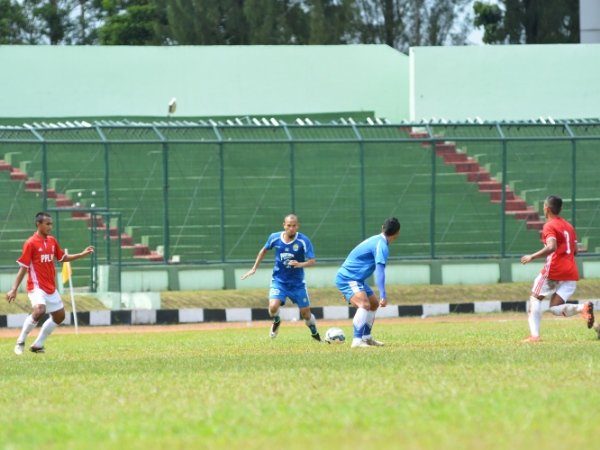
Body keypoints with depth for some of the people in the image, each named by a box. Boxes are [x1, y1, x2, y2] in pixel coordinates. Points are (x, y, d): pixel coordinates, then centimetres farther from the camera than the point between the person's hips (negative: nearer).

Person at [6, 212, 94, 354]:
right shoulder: (31, 243, -12)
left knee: (59, 316, 12)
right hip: (37, 286, -8)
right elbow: (23, 268, -12)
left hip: (51, 287, 8)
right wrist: (14, 290, -15)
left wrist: (82, 254, 12)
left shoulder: (52, 241, 8)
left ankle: (38, 344, 21)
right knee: (39, 310, -29)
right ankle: (20, 342, -11)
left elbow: (63, 258, 22)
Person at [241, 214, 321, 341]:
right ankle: (276, 322, 14)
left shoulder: (303, 241, -16)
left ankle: (315, 333, 35)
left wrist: (300, 264, -39)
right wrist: (254, 269, 15)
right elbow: (264, 250, 11)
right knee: (273, 307, -22)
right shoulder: (274, 238, -8)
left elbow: (312, 261, -18)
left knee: (306, 313, 4)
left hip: (297, 283, -1)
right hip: (279, 281, 1)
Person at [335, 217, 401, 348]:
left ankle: (366, 337, 34)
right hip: (347, 278, -10)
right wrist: (383, 295, -35)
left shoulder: (376, 240, 11)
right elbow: (380, 271, -29)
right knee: (364, 304, -30)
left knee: (374, 304, 24)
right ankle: (357, 341, -35)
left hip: (356, 279, 10)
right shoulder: (382, 246, -20)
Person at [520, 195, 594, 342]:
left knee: (535, 298, 12)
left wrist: (532, 257, -18)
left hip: (553, 270, -7)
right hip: (571, 273, 7)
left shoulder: (549, 226, -5)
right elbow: (575, 250, 21)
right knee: (555, 308, 6)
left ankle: (534, 335, -2)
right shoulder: (569, 226, 19)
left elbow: (551, 247, -22)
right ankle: (583, 308, -22)